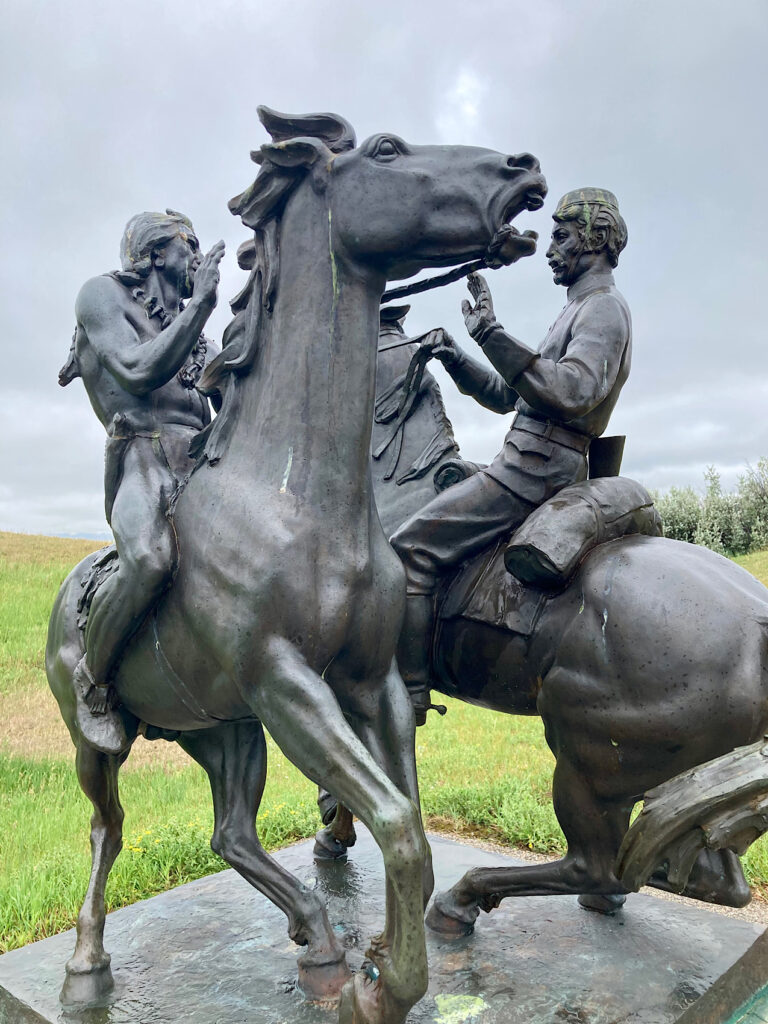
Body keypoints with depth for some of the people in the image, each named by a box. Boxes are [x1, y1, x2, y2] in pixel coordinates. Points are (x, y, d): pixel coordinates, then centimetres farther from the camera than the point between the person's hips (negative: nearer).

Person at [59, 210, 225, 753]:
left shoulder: (187, 326, 29)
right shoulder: (103, 293, 11)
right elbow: (139, 373, -7)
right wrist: (200, 305, -7)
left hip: (206, 459, 7)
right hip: (143, 455, -7)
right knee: (151, 562, -35)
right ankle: (93, 677, -8)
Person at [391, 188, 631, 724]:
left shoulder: (604, 308, -6)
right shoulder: (579, 311, 26)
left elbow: (571, 392, -27)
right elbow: (505, 396, 24)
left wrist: (492, 335, -28)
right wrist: (454, 357, 12)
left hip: (535, 472, -11)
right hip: (533, 467, 11)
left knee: (409, 549, -19)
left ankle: (407, 694, -16)